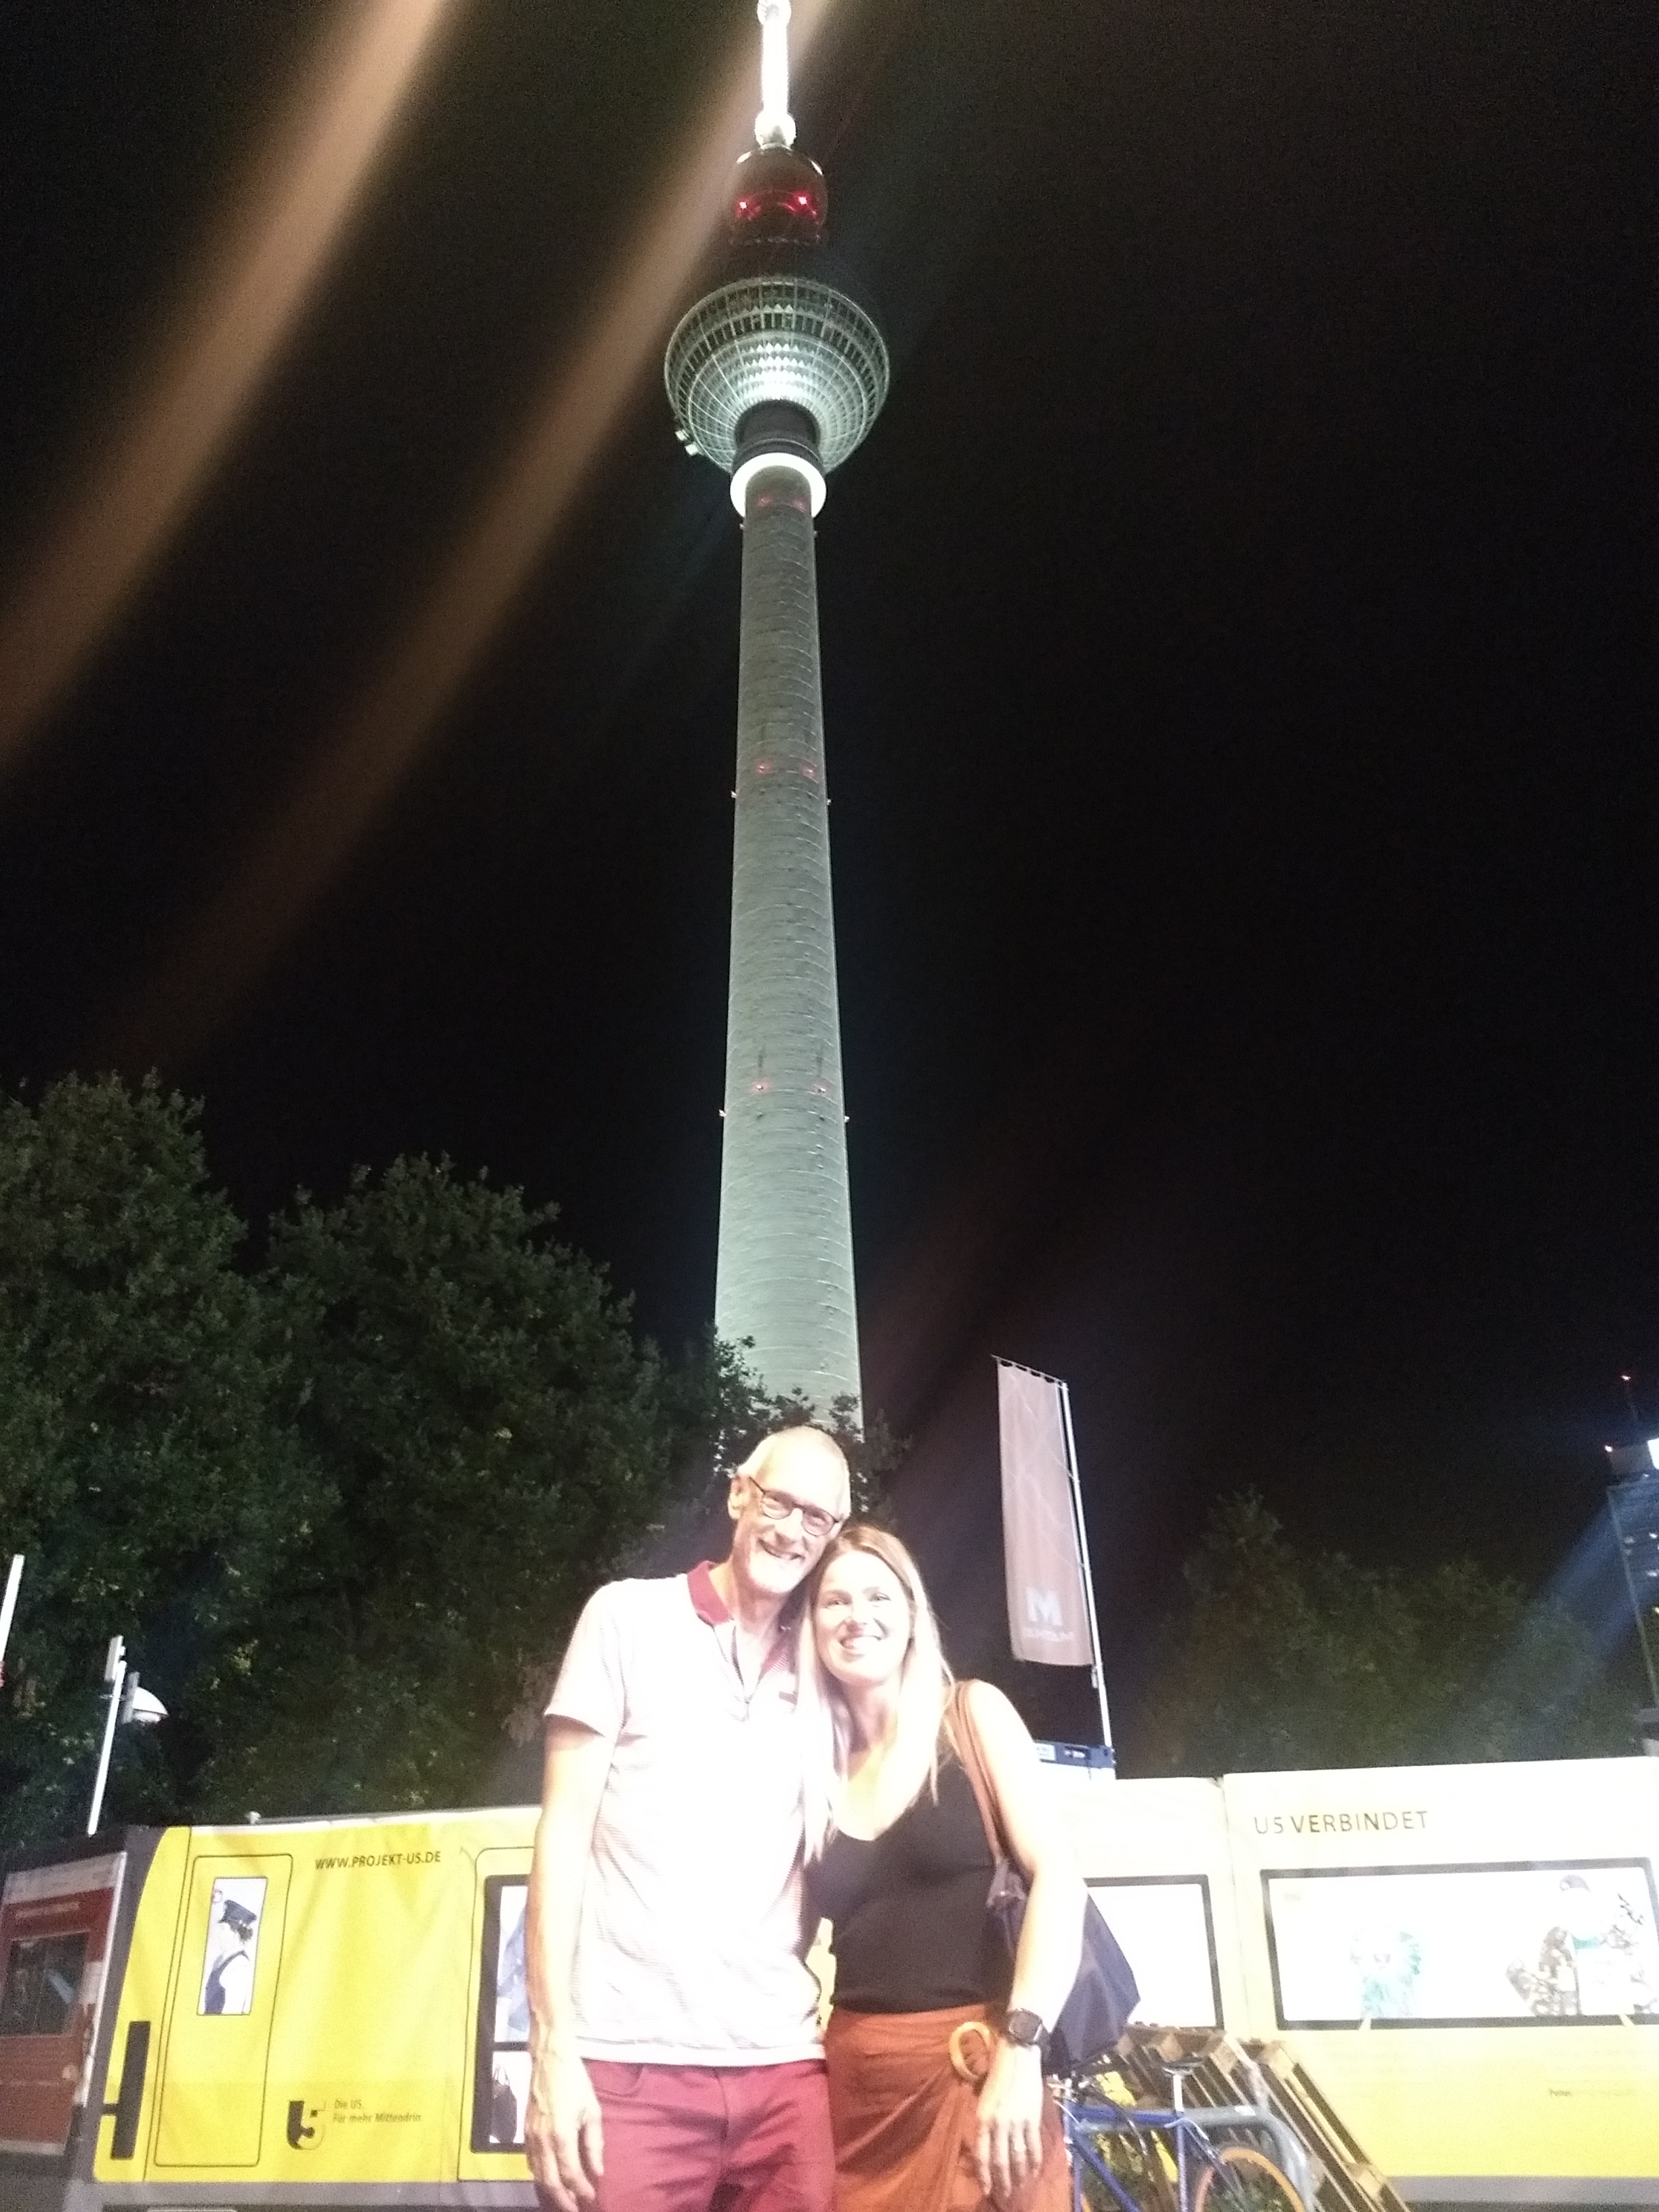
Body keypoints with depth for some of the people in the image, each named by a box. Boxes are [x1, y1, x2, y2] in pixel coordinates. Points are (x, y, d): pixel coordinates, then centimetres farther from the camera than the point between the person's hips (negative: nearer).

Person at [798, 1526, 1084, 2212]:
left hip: (974, 2063, -3)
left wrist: (1020, 2048, -18)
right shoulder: (810, 1763, 6)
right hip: (851, 2073, 3)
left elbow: (1057, 1876, -10)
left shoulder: (971, 1713, -2)